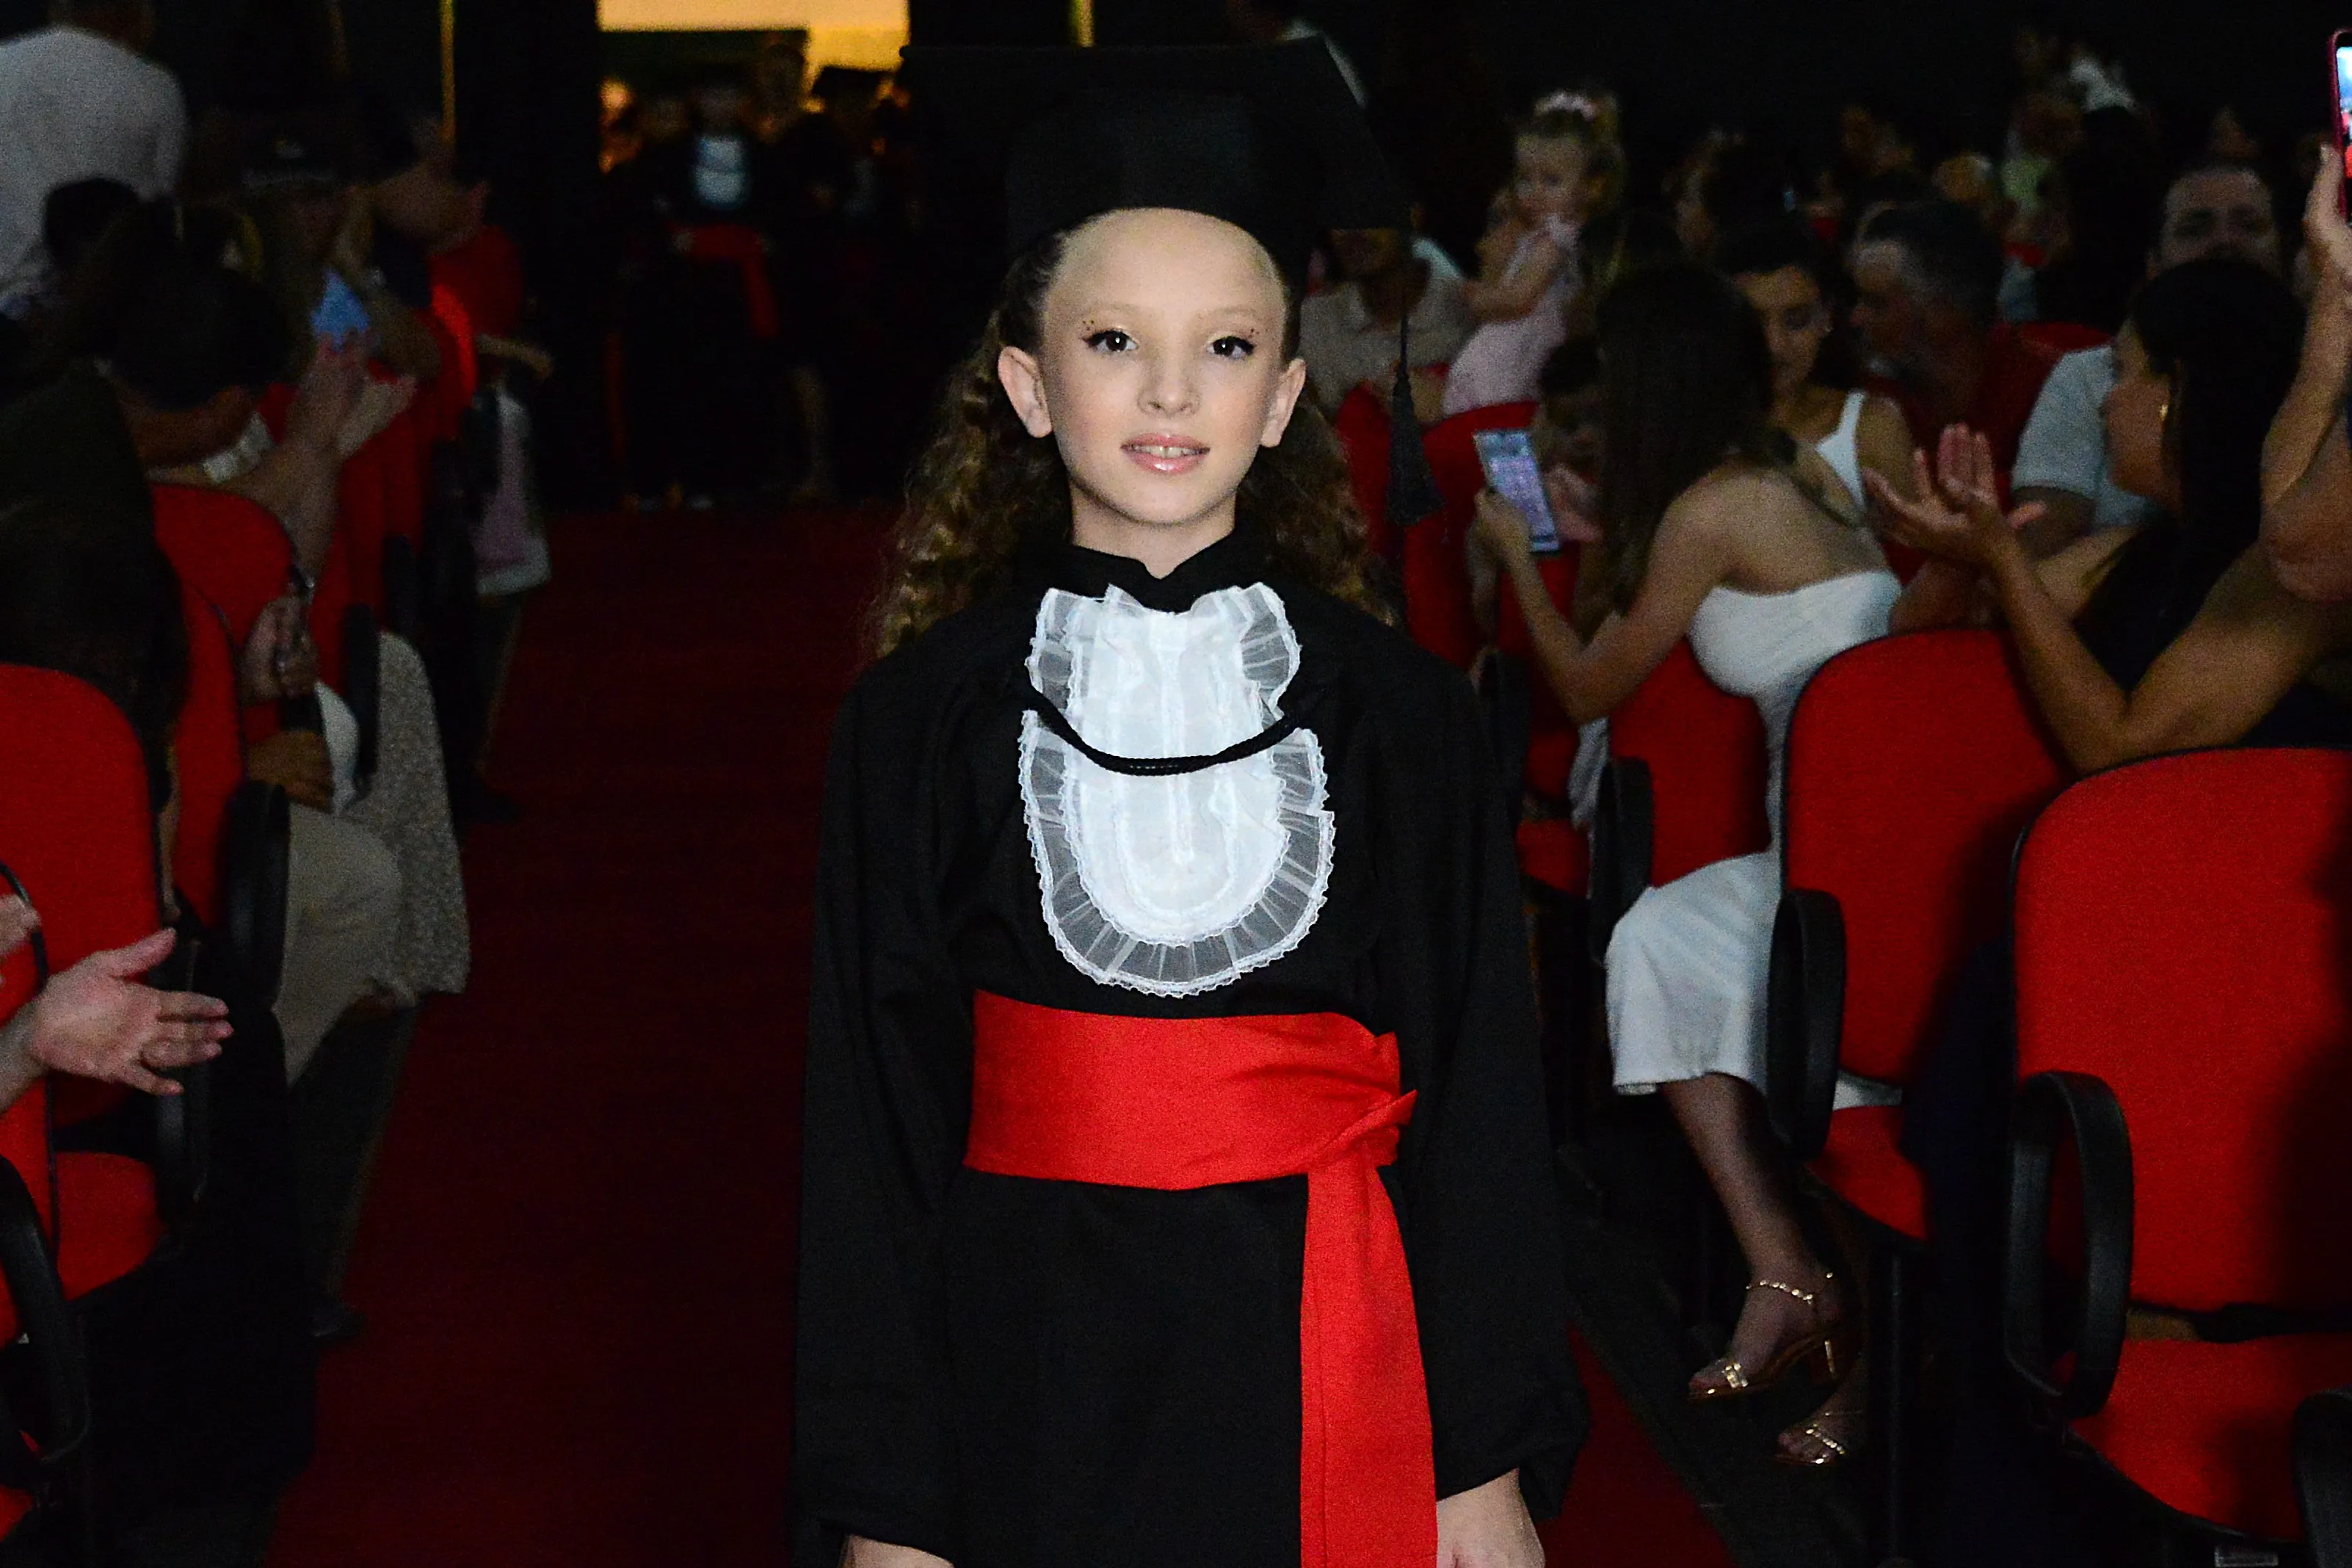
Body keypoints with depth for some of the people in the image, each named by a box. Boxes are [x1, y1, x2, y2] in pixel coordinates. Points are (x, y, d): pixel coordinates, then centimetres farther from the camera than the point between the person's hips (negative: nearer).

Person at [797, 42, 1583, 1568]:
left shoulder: (1400, 714, 0)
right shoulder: (928, 718, -1)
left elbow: (1478, 1104, 2)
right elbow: (876, 1123, 0)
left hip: (1329, 1373, 0)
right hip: (1033, 1384, 0)